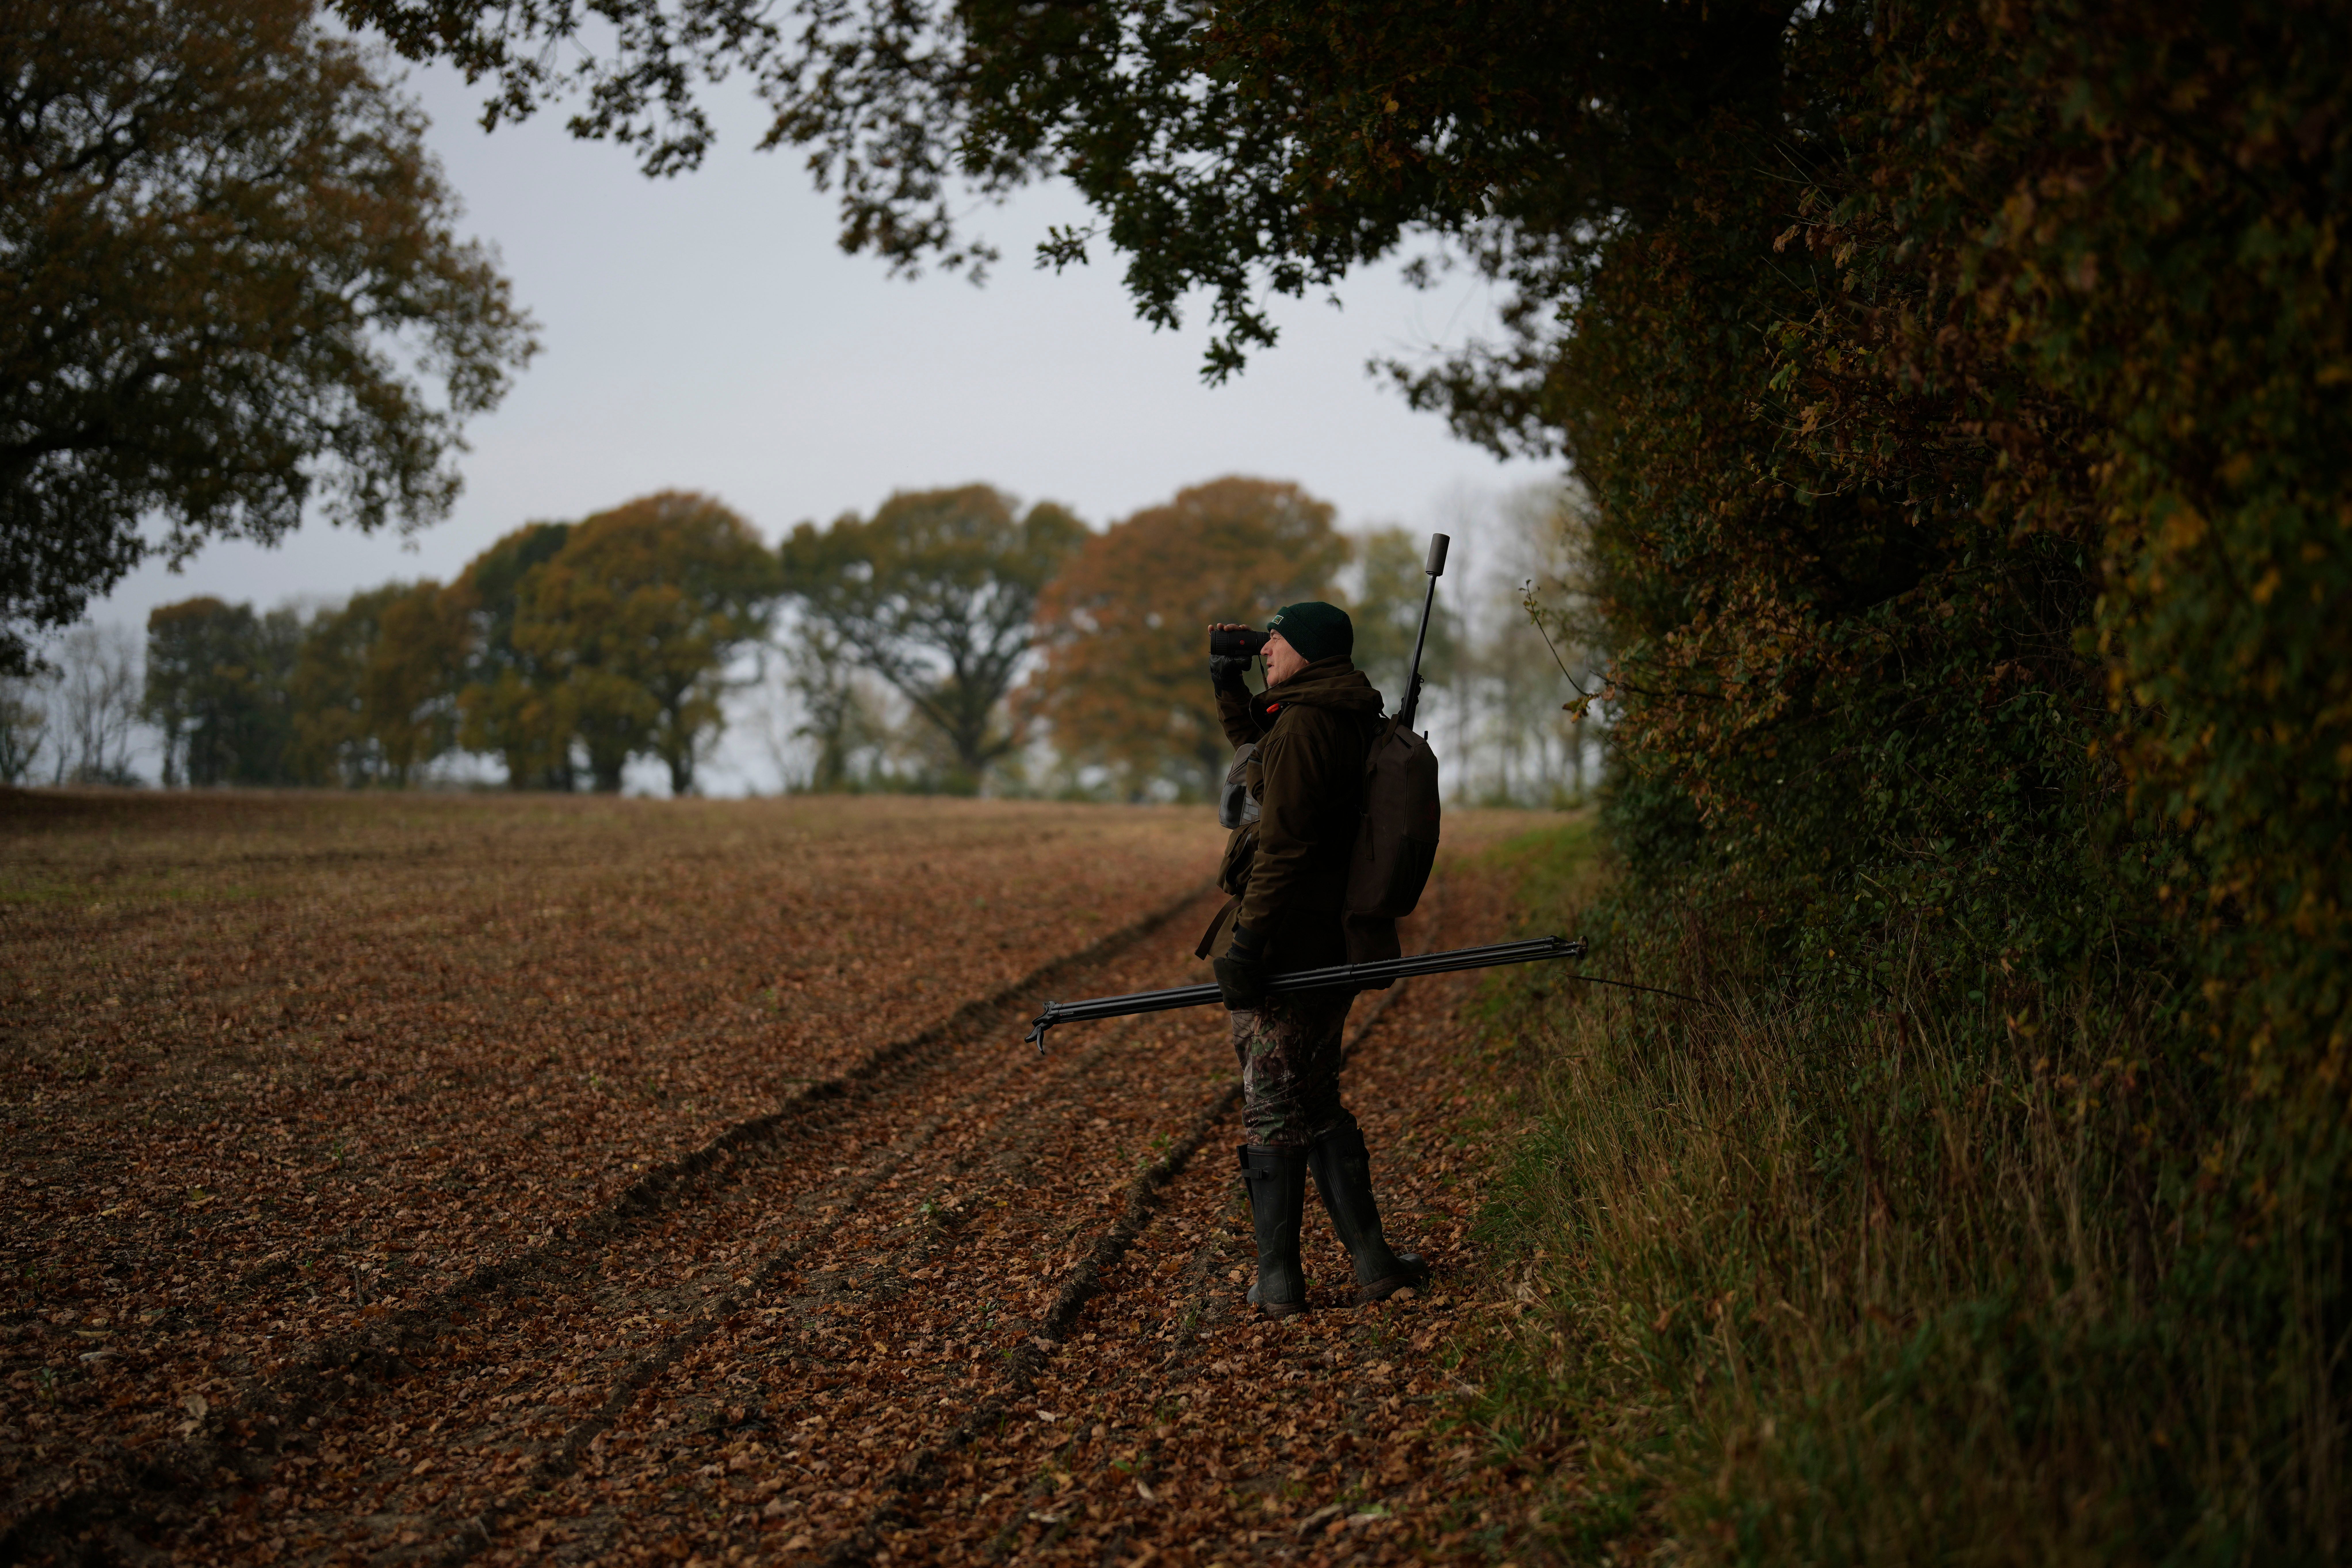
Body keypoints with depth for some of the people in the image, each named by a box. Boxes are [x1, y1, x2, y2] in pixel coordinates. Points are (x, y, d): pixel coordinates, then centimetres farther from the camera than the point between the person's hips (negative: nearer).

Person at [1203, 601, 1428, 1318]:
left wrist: (1246, 943, -20)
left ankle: (1278, 1282, 3)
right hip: (1330, 942, 9)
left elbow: (1284, 843, -21)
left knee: (1272, 1111, -1)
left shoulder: (1305, 724, -15)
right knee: (1317, 1106, 17)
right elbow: (1259, 747, 36)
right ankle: (1372, 1262, 15)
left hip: (1285, 938, -9)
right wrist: (1229, 686, 23)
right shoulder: (1345, 720, 15)